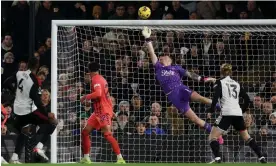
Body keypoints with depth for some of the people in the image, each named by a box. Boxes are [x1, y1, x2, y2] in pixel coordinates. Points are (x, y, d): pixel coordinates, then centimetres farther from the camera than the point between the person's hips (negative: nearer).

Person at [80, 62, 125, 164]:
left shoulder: (96, 79, -12)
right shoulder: (101, 79, 15)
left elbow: (98, 93, -26)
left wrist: (86, 97, -14)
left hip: (103, 111, -10)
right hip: (98, 111, 10)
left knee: (107, 134, -17)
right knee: (85, 132, 10)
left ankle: (120, 158, -21)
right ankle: (86, 158, 14)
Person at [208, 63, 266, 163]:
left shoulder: (219, 82, 3)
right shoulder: (236, 84, 17)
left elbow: (216, 97, -13)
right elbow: (247, 99, 15)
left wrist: (211, 110, -5)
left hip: (226, 114, -5)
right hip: (238, 114, 5)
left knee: (213, 136, -1)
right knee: (246, 137, 20)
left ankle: (217, 158, -22)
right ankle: (261, 157, 15)